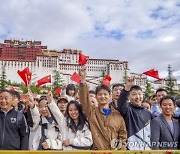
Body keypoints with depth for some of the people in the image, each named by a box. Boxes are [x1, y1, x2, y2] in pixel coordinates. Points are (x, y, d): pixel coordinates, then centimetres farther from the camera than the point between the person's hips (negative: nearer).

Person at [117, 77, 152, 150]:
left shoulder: (148, 113, 12)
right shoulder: (127, 109, -3)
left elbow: (151, 132, 18)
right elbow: (121, 103, -26)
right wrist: (127, 88, -40)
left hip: (147, 148, 5)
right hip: (131, 148, -5)